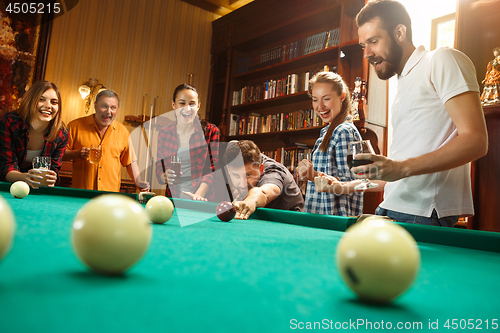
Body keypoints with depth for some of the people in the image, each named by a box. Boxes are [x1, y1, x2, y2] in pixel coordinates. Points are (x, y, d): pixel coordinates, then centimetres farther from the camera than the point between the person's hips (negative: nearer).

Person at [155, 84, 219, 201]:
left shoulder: (210, 131, 1)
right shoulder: (164, 134, 8)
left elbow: (212, 169, -4)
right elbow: (159, 170, 12)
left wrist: (198, 194, -18)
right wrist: (165, 177, -10)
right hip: (173, 199, 3)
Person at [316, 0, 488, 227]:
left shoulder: (442, 60, -2)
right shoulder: (403, 85, 24)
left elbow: (476, 141, -14)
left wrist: (403, 168, -23)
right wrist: (349, 186, 17)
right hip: (391, 209, 7)